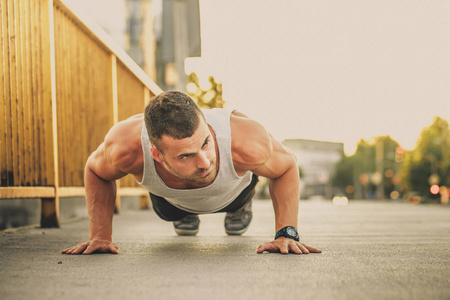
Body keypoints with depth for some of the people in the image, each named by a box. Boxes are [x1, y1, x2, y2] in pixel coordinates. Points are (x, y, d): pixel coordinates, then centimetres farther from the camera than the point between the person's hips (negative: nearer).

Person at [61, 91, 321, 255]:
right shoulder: (126, 148, -48)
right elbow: (96, 171, -21)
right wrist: (100, 235, -27)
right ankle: (185, 215, 66)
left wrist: (286, 233, -34)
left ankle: (240, 209, 68)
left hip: (232, 192, 0)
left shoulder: (246, 143, -52)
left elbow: (287, 166, -27)